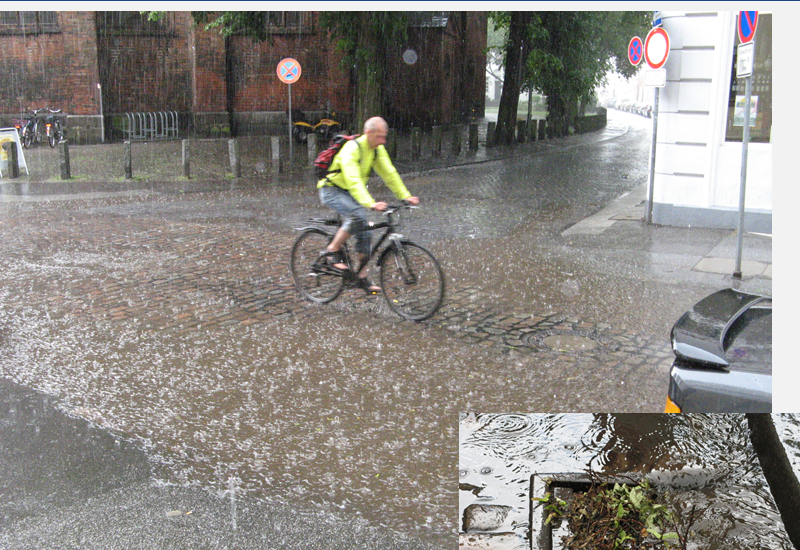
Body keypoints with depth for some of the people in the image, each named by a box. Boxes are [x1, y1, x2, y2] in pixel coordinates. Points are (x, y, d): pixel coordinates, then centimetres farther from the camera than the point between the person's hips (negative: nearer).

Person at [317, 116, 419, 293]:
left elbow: (389, 173, -2)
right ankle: (333, 250, -14)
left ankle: (362, 278, 6)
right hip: (331, 190, -8)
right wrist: (371, 204, -51)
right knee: (357, 214, -33)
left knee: (364, 230, -2)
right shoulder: (352, 149, -29)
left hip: (349, 192, 8)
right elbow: (353, 181, -39)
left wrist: (405, 196, -13)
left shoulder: (377, 149, -4)